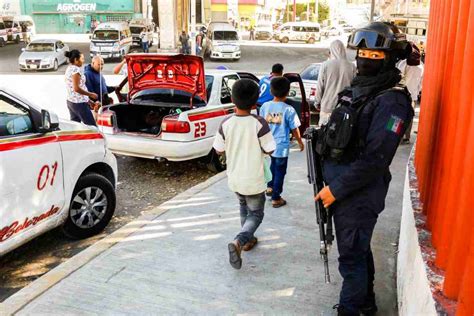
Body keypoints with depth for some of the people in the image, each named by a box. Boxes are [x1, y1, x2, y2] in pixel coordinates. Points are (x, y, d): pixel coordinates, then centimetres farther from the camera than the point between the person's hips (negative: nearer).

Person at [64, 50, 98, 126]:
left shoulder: (69, 69, 15)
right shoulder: (76, 69, -15)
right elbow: (77, 88, -22)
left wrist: (88, 101, 17)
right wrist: (91, 94, -12)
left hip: (71, 102, 10)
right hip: (79, 103, -10)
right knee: (92, 126, -6)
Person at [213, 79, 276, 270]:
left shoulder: (226, 124, -9)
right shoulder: (259, 123, -18)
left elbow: (219, 150, 0)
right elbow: (269, 150, -12)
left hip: (234, 179, 4)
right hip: (253, 180, -4)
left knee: (244, 207, 29)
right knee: (255, 214, 11)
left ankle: (248, 240, 39)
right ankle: (238, 242, -11)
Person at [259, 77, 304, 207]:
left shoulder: (265, 106, -5)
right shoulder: (288, 109, -16)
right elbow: (294, 129, -8)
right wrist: (300, 142, 8)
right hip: (281, 146, -4)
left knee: (273, 166, 29)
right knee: (280, 172, 9)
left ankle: (270, 187, 38)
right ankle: (276, 199, 15)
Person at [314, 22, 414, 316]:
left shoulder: (391, 100, -19)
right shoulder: (358, 88, 9)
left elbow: (375, 159, -24)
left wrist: (336, 189, -19)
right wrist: (327, 179, 12)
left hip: (359, 195, -9)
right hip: (341, 187, 9)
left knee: (352, 257, 6)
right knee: (359, 250, 24)